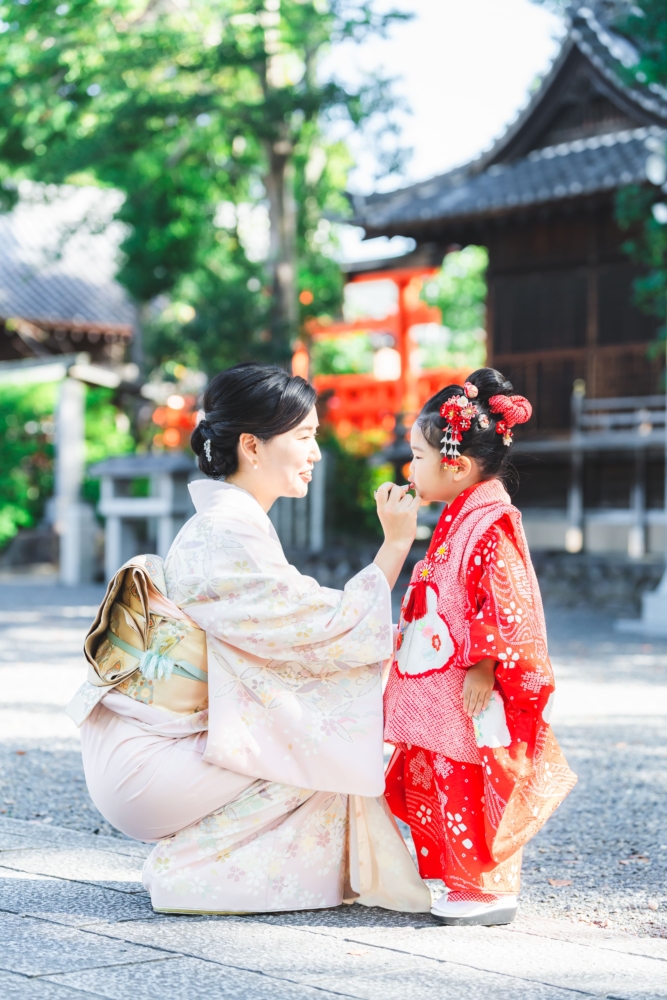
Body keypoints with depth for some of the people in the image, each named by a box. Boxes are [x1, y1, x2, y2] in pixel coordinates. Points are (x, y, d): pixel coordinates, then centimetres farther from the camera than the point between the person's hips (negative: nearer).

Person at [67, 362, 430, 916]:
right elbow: (332, 631, -19)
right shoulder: (227, 537, -20)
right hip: (146, 763, -9)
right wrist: (397, 543, -12)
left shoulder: (224, 523, 12)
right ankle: (190, 873, -1)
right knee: (329, 755, -7)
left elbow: (298, 635, 11)